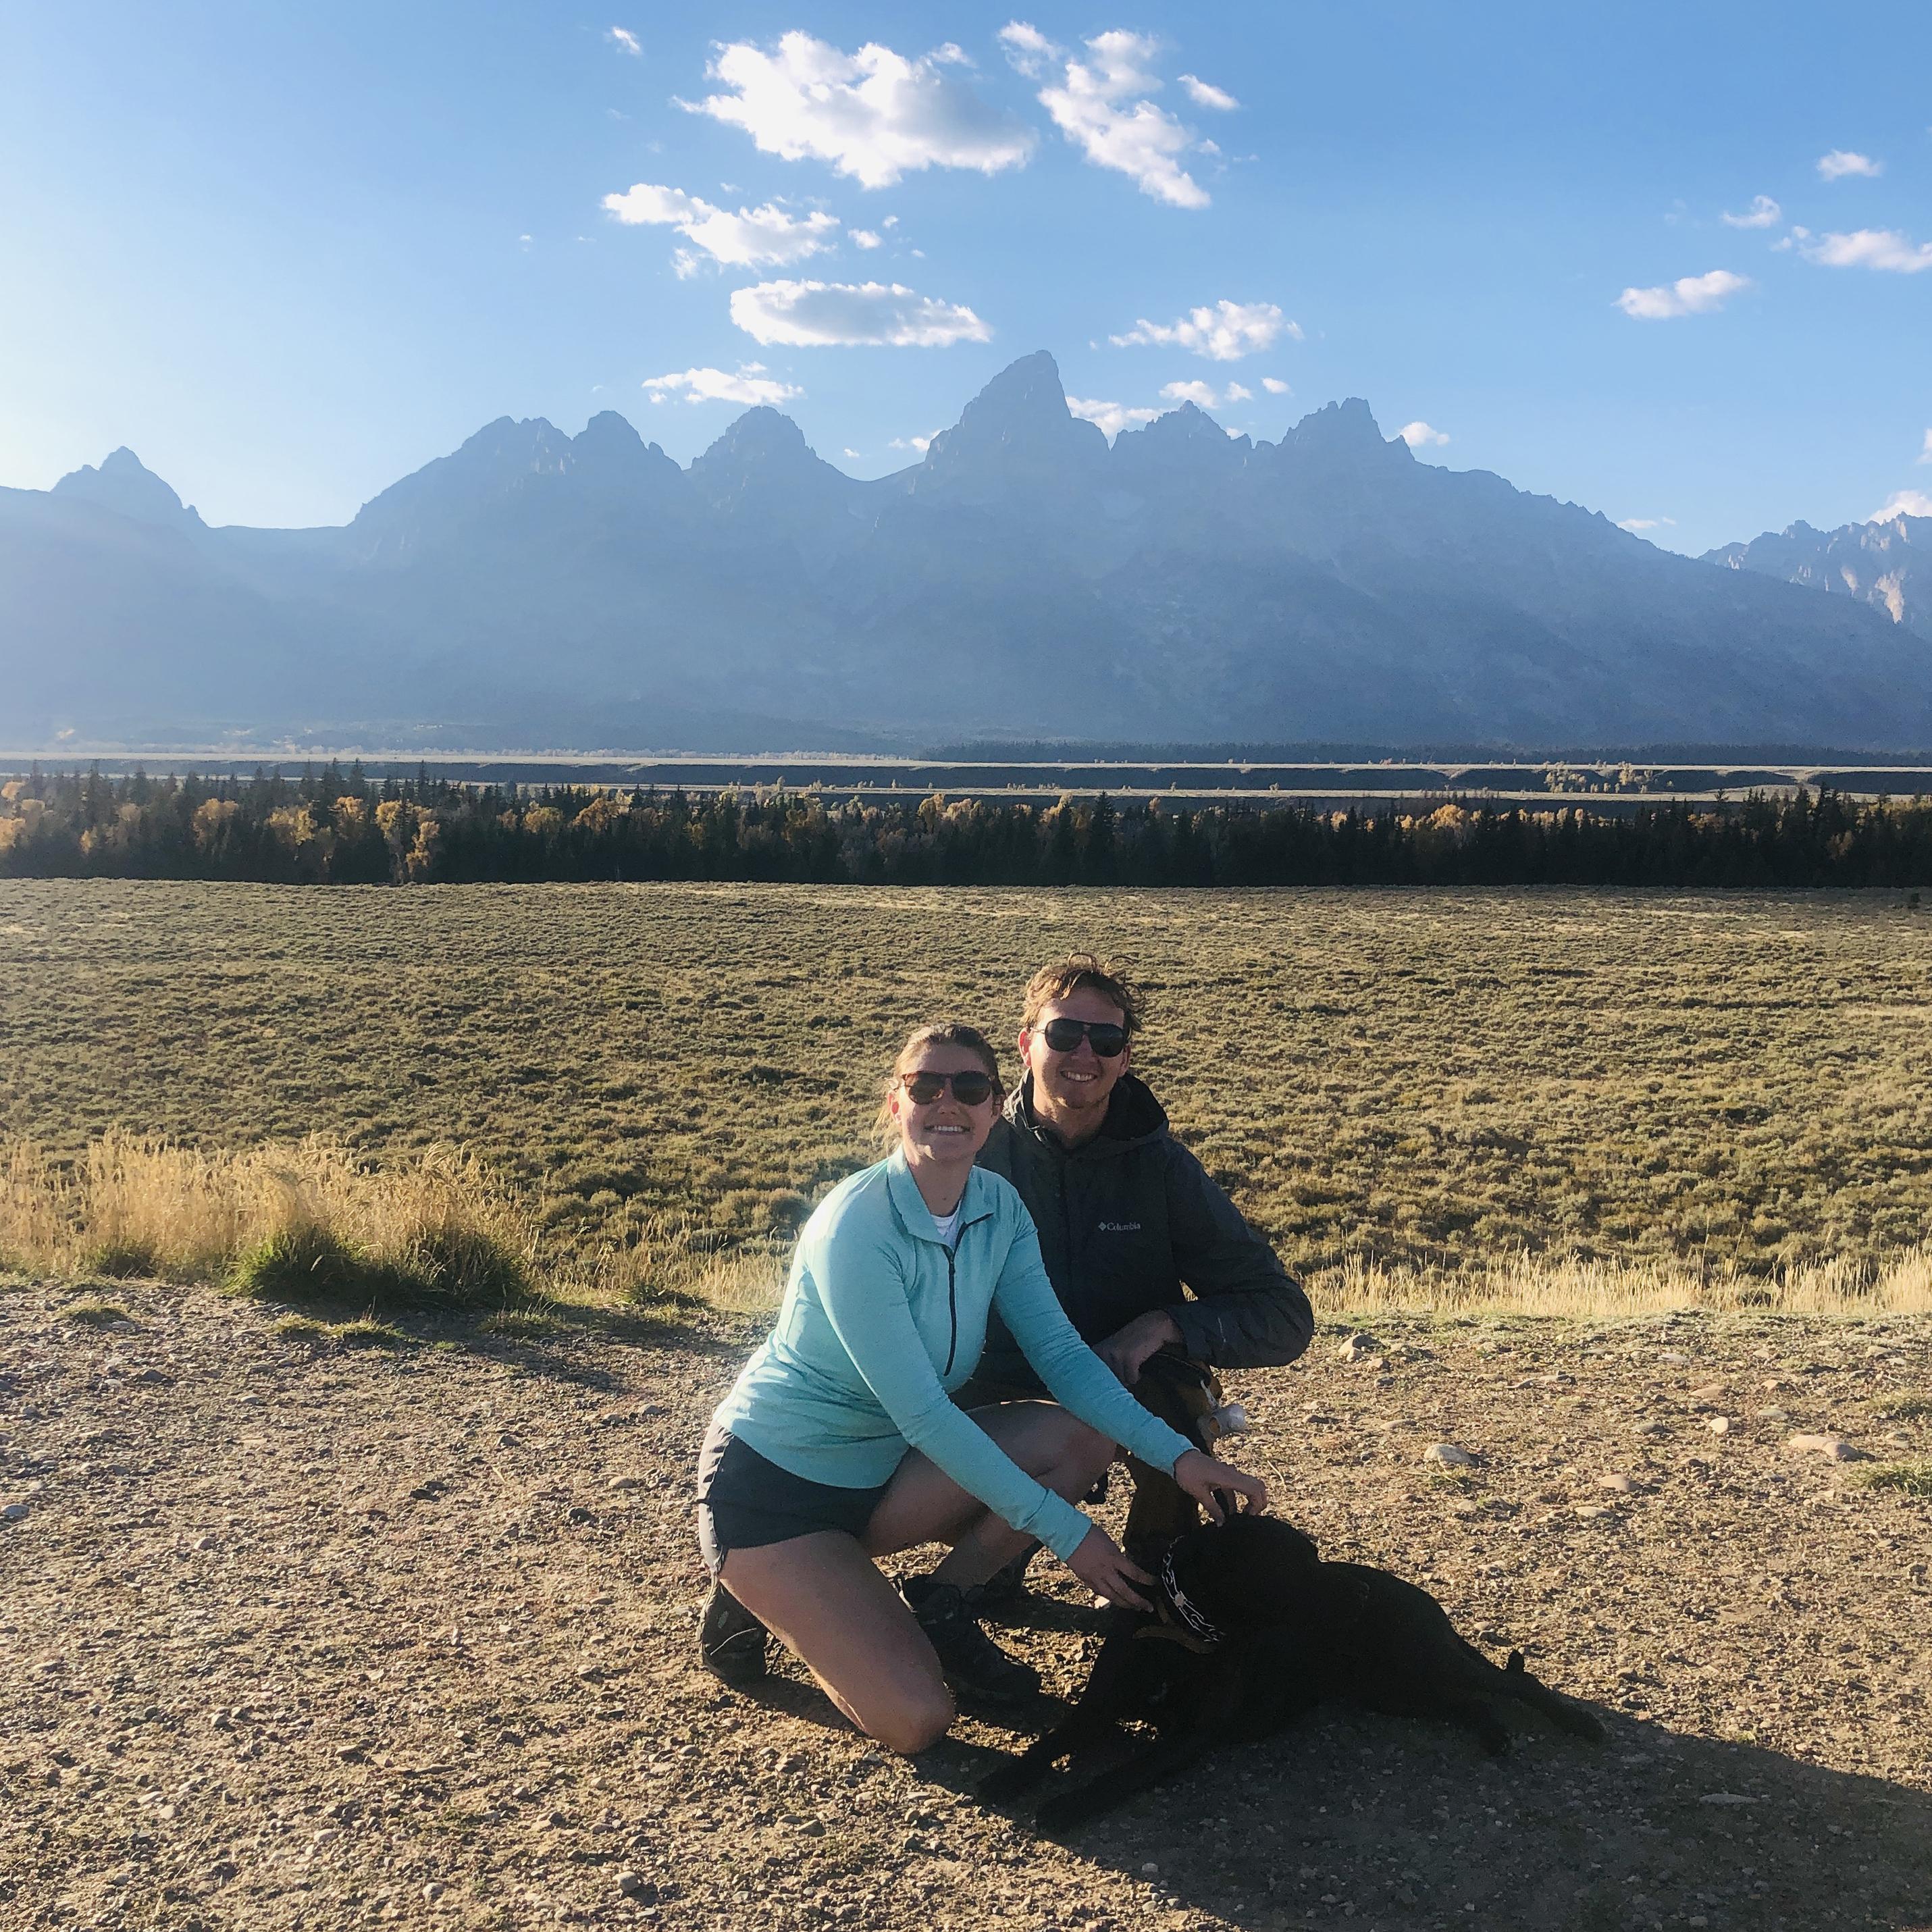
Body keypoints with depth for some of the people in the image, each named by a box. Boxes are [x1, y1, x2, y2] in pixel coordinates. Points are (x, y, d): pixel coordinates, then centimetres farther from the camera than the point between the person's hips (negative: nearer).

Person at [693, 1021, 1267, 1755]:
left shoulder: (999, 1208, -5)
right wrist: (1065, 1530, -27)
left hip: (882, 1461, 7)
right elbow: (922, 1414, -28)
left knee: (1081, 1438, -11)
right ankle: (762, 1597, 8)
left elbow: (1060, 1352, -7)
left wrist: (1175, 1454, -20)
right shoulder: (856, 1226, -27)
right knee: (915, 1720, -17)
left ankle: (935, 1606, 6)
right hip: (770, 1480, -7)